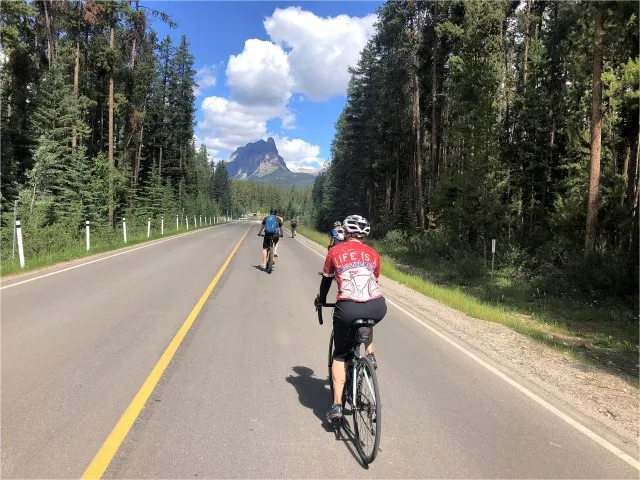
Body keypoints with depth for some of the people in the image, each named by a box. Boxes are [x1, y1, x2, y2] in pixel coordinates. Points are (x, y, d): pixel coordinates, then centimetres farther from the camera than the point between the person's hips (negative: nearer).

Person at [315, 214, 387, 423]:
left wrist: (321, 300, 45)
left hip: (348, 309, -2)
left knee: (340, 355, 19)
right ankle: (370, 356, 27)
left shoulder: (335, 252, 16)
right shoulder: (373, 254, 22)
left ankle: (337, 405, 15)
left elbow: (326, 280, 26)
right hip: (378, 307, 2)